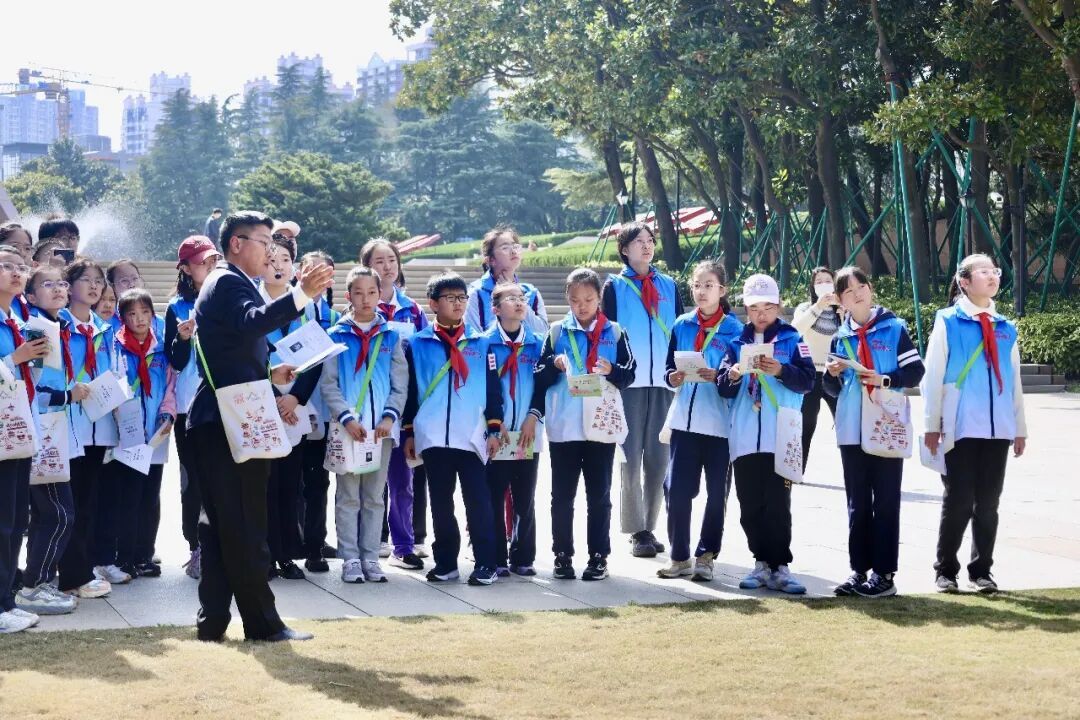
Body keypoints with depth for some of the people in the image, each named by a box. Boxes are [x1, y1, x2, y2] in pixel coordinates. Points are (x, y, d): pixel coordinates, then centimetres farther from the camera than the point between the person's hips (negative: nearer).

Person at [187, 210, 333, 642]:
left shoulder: (224, 283, 23)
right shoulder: (229, 283, -10)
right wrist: (301, 295, -41)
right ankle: (262, 622, -1)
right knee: (246, 525, -6)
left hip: (215, 421, 10)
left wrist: (270, 374, 18)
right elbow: (250, 323, -32)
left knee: (220, 523, 10)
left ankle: (213, 620, 12)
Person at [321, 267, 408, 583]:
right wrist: (347, 418, -13)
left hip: (381, 427, 2)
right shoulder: (337, 335, 3)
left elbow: (400, 384, 6)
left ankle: (370, 557, 11)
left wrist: (389, 417, -8)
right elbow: (328, 383, -2)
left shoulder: (390, 337, 9)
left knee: (375, 497, 6)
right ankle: (350, 559, 4)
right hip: (348, 427, -2)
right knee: (348, 496, 0)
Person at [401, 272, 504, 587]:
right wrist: (408, 433, 6)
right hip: (433, 437, 1)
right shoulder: (418, 345, 7)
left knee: (478, 500, -4)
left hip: (472, 436, 0)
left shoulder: (480, 343, 9)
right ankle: (445, 562, 15)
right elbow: (409, 391, 9)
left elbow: (492, 389, 9)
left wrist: (494, 429, 3)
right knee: (441, 502, 7)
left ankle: (485, 564, -1)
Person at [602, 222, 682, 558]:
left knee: (658, 458, 4)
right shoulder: (615, 286, 5)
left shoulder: (669, 286, 14)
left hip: (663, 382, 3)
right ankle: (637, 531, 2)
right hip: (629, 382, -3)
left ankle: (649, 527, 13)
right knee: (631, 457, -4)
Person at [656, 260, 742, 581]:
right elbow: (668, 369, 13)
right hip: (684, 420, 3)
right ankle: (680, 557, 10)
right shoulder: (682, 325, 10)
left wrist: (718, 377, -20)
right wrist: (674, 377, -8)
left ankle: (706, 555, 14)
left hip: (720, 424, -3)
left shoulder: (734, 329, -2)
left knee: (716, 492, 4)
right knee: (676, 489, 1)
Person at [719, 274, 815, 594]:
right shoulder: (737, 342, 13)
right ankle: (763, 562, 15)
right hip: (745, 439, 4)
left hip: (780, 438, -4)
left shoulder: (791, 339, 5)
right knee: (750, 506, 6)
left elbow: (808, 380, -6)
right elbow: (724, 390, 8)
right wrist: (733, 376, -14)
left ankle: (779, 567, -4)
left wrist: (781, 371, -24)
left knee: (777, 505, -7)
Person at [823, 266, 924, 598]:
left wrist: (885, 380, -18)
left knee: (885, 502, -1)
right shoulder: (840, 337, 12)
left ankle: (884, 573, 2)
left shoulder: (894, 329, 0)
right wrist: (832, 374, -6)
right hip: (852, 431, 4)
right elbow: (833, 390, 15)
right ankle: (859, 570, 14)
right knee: (857, 504, 9)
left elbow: (916, 371, -4)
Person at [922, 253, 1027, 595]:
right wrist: (932, 424, -5)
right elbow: (933, 376, -1)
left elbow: (1014, 381, 16)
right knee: (958, 501, -1)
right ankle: (946, 570, 11)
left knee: (988, 502, 7)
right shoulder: (948, 322, 0)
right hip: (960, 428, -4)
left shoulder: (1005, 328, 13)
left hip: (998, 428, 4)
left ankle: (981, 571, 16)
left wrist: (1020, 428, 14)